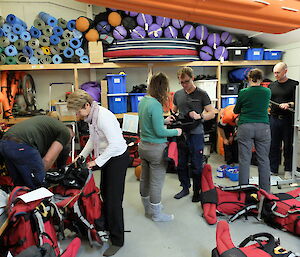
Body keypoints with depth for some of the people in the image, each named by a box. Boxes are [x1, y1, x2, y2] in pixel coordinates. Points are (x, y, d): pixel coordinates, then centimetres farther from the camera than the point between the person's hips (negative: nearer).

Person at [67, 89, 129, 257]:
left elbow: (115, 144, -29)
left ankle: (117, 241, 14)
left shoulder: (103, 116, -26)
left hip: (118, 158, -10)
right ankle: (107, 227, 41)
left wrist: (97, 162, -23)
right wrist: (82, 155, 9)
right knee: (105, 194, 20)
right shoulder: (91, 116, 4)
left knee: (114, 200, -2)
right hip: (108, 157, 10)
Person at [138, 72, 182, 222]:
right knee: (156, 182, 6)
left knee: (145, 179, 20)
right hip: (156, 149, -9)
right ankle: (156, 214, 22)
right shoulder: (155, 105, -23)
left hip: (143, 146, 9)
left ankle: (148, 208, 39)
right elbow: (159, 132, -21)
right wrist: (176, 132, -6)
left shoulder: (143, 101, 4)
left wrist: (163, 120, 21)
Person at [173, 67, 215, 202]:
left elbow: (212, 113, -4)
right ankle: (185, 188, 30)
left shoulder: (202, 94, -3)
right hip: (181, 133, 5)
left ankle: (197, 191, 21)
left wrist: (200, 116, -23)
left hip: (196, 134, -5)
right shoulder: (177, 94, 10)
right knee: (181, 164, 12)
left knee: (196, 165, 4)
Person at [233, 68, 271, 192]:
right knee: (263, 160, 9)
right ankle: (265, 191, 16)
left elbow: (236, 111, 10)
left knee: (244, 160, 3)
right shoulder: (267, 92, 2)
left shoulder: (243, 92, -3)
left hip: (245, 127, -1)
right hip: (263, 127, 2)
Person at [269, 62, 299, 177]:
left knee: (288, 146, 5)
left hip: (288, 120, -3)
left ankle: (288, 170, 18)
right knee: (273, 146, 7)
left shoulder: (294, 84, -1)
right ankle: (273, 169, 17)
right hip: (274, 119, 4)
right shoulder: (272, 85, 13)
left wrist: (289, 104, -22)